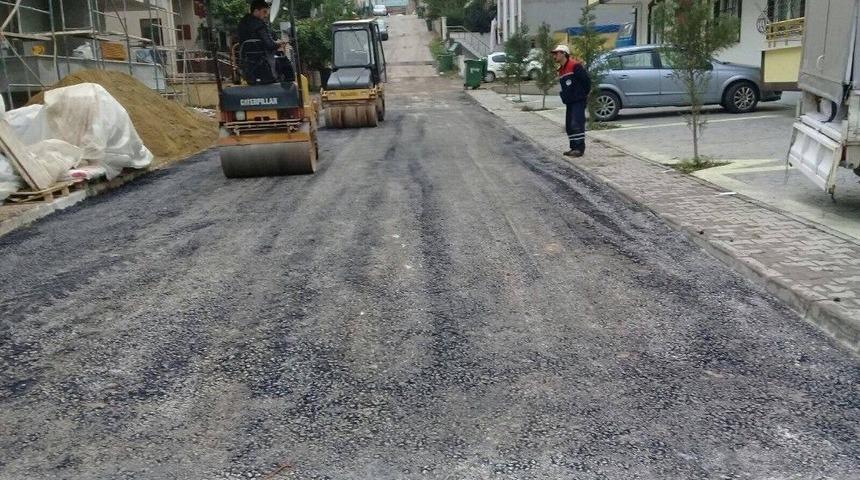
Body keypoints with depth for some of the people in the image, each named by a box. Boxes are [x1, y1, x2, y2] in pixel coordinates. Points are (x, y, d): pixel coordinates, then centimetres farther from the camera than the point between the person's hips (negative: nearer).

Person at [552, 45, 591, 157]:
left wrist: (584, 94, -6)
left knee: (576, 124, -14)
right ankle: (574, 148, 17)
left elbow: (587, 80, -14)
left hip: (578, 101, -9)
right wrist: (565, 97, 14)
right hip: (569, 102, 9)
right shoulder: (561, 70, 16)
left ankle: (580, 148, -11)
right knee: (569, 126, 10)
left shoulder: (575, 66, -12)